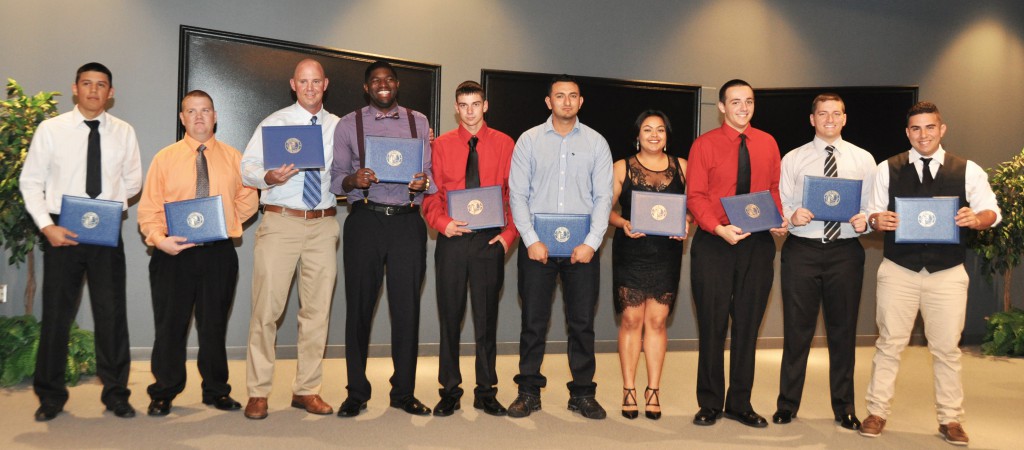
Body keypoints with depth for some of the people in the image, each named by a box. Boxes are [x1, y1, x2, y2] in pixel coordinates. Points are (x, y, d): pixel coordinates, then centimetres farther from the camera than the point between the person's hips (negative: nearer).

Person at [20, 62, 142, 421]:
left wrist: (113, 204, -4)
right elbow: (31, 181, 1)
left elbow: (133, 180, 12)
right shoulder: (50, 129, 0)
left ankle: (116, 394, 17)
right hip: (61, 232, -1)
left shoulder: (124, 133, 4)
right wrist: (47, 226, -10)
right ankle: (50, 396, 22)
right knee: (56, 314, 7)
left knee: (112, 313, 4)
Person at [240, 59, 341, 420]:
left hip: (323, 224, 3)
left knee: (317, 309, 6)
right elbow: (247, 167, -2)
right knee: (267, 308, -3)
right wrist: (269, 177, -22)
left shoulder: (339, 128, 12)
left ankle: (307, 390, 17)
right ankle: (258, 392, 8)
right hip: (280, 223, -2)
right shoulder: (274, 122, 5)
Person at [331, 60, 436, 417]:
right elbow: (336, 177, 6)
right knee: (359, 306, 3)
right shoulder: (349, 125, 10)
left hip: (408, 222, 1)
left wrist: (423, 183, -13)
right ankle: (356, 392, 14)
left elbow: (432, 173, 10)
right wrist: (353, 180, -16)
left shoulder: (419, 123, 13)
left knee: (407, 307, 2)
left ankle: (404, 392, 14)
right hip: (365, 221, -1)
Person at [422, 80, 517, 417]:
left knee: (487, 317, 6)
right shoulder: (441, 145, 7)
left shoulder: (503, 144, 6)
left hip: (490, 239, 0)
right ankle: (450, 391, 17)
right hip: (452, 238, 1)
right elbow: (430, 193, 4)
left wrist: (509, 234, -7)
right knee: (450, 316, 6)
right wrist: (442, 223, -13)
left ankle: (486, 392, 16)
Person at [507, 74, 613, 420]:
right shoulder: (529, 141, 5)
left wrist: (591, 243, -9)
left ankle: (582, 394, 16)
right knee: (533, 322, 3)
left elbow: (603, 196, 2)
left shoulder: (596, 143, 7)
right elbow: (517, 194, 1)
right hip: (536, 244, 0)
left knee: (582, 323, 5)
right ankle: (529, 392, 14)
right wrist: (531, 239, -9)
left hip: (582, 246, 1)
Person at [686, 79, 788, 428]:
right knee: (712, 325, 3)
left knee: (748, 325, 9)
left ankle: (740, 403, 21)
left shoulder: (767, 143, 9)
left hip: (758, 243, 3)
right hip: (714, 243, -3)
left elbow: (774, 188, 12)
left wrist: (779, 220, -7)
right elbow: (695, 196, -6)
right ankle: (710, 403, 16)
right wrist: (719, 228, -21)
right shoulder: (704, 144, -2)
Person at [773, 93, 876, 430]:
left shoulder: (863, 160, 9)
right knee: (796, 329, 5)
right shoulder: (793, 159, 6)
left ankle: (844, 407, 23)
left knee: (843, 330, 9)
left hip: (845, 251, 1)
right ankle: (787, 404, 18)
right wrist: (792, 215, -20)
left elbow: (873, 208, 5)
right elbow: (780, 206, 1)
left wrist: (865, 221, -15)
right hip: (801, 250, -1)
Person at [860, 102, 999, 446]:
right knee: (889, 344, 6)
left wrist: (977, 218, -19)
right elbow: (872, 212, 5)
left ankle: (950, 419, 22)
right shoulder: (887, 169, 4)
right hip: (898, 271, 0)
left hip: (948, 274, 0)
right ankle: (877, 412, 16)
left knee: (947, 348, 8)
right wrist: (877, 220, -18)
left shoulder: (968, 171, 3)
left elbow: (992, 212, 3)